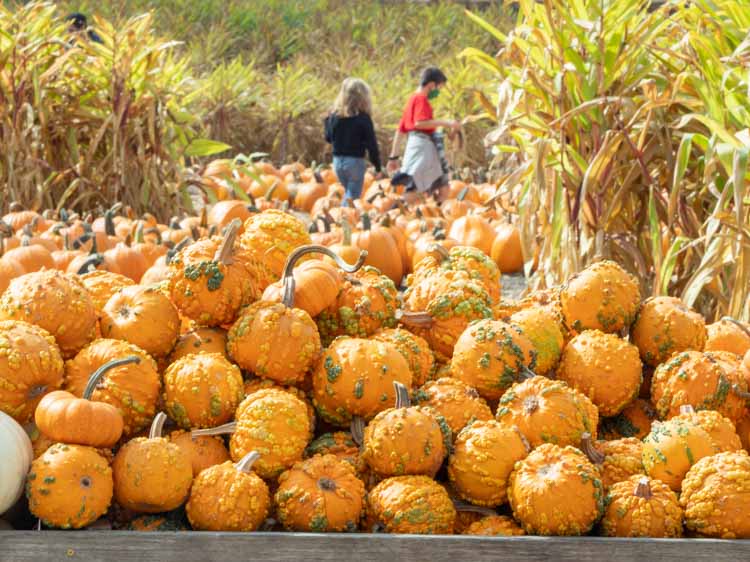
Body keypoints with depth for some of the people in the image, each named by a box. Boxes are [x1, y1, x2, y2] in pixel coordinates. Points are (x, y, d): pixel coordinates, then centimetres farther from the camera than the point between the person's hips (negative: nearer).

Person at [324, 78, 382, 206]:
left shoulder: (334, 115, 1)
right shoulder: (363, 118, -11)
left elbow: (328, 138, 11)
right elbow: (371, 144, -9)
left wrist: (327, 120, 24)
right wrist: (377, 167, -2)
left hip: (337, 160, 5)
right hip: (355, 162, -5)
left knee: (348, 192, 22)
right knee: (352, 196, -1)